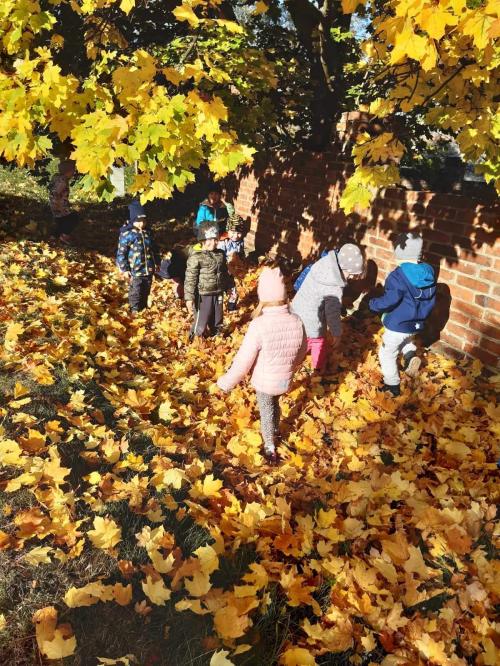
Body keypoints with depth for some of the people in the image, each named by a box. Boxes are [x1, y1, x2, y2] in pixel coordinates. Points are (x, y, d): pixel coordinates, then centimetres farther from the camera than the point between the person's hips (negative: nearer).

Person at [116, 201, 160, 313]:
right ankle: (135, 311, 17)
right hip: (135, 272, -6)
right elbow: (121, 253, -11)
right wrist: (124, 269, -12)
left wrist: (157, 262, 20)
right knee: (135, 294, 3)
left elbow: (154, 248, 19)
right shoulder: (126, 233, -14)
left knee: (146, 293, 18)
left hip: (149, 270, 6)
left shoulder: (148, 232, 5)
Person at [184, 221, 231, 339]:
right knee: (201, 322, 1)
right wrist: (189, 297, -19)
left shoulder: (220, 254, 5)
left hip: (218, 294, 6)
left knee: (217, 321, 20)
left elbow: (225, 273, 19)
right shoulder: (196, 257, -16)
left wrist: (229, 287, 23)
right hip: (203, 295, -6)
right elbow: (190, 278, -17)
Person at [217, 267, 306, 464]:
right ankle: (275, 432, 57)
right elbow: (301, 352, 0)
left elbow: (243, 361, -24)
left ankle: (270, 447, 41)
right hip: (285, 380, 4)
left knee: (266, 411, 21)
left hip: (264, 381, -4)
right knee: (275, 404, 32)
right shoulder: (296, 321, -18)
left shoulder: (259, 325, -32)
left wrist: (225, 383, -8)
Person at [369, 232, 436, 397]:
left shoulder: (398, 276, -27)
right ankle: (411, 355, 9)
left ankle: (393, 386, 24)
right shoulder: (428, 272, -3)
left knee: (387, 354, 14)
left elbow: (389, 301, -27)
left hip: (398, 325, -7)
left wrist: (373, 304, -8)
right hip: (416, 323, 7)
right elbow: (431, 300, 7)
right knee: (405, 341, 37)